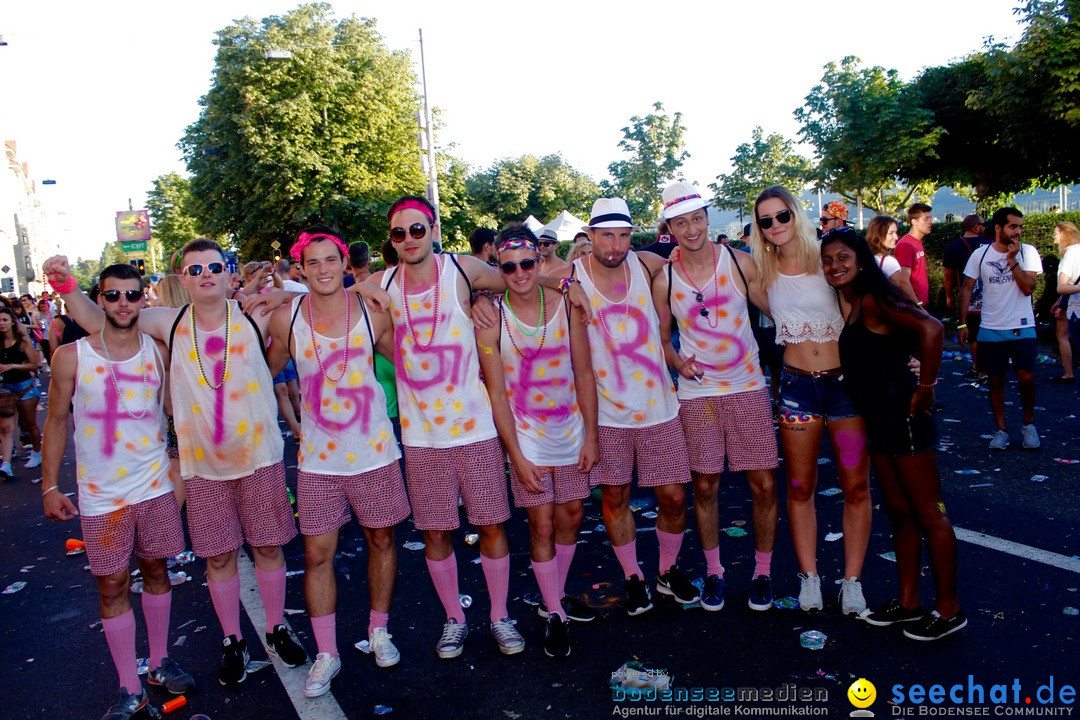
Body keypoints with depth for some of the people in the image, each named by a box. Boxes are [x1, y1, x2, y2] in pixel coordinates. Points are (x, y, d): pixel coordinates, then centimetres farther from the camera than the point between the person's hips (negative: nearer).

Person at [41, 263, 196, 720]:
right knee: (112, 586, 5)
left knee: (156, 571, 13)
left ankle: (160, 663, 32)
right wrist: (50, 485, 1)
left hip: (156, 486, 1)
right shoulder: (71, 357, -5)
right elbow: (57, 422, 2)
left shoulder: (159, 353, -2)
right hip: (100, 495, -1)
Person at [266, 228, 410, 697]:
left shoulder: (373, 313, -8)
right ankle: (326, 653, 22)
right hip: (318, 457, 0)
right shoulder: (285, 318, -6)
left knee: (381, 540, 13)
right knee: (317, 554, 4)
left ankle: (379, 630, 36)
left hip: (374, 450, 0)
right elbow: (264, 370, 11)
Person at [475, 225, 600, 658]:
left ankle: (555, 596, 35)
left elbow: (584, 373, 0)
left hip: (571, 430, 3)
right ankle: (555, 616, 18)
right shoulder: (491, 319, -12)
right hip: (526, 436, -3)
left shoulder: (566, 306, -5)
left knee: (571, 517, 13)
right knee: (542, 526, 0)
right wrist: (516, 455, -12)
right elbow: (496, 392, -10)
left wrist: (591, 435, -2)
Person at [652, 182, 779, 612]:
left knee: (764, 485, 2)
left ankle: (763, 572, 23)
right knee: (705, 487, 7)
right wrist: (676, 361, -11)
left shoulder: (741, 263, -4)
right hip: (697, 394, 0)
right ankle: (713, 572, 27)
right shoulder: (664, 281, -2)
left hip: (748, 387, 0)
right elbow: (662, 338, 8)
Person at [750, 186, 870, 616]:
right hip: (798, 385, 1)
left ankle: (852, 580, 18)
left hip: (844, 381, -1)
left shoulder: (825, 259, -3)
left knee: (856, 486, 4)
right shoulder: (763, 271, 2)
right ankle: (809, 577, 20)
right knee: (800, 487, 7)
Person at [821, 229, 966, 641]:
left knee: (929, 514, 2)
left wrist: (925, 388, -21)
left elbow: (931, 329, -28)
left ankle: (949, 609, 14)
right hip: (877, 418, 9)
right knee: (899, 514, 16)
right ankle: (908, 602, 27)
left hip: (904, 416, -9)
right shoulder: (845, 303, 10)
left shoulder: (873, 301, -15)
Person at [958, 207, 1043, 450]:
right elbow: (967, 288, 4)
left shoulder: (1027, 252, -2)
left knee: (1026, 378, -7)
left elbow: (1028, 288, -13)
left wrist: (1012, 260, -17)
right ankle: (1001, 430, 19)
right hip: (991, 330, 1)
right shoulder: (980, 255, 1)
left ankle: (1028, 424, 17)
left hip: (1022, 329, -1)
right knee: (996, 381, 7)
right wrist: (963, 323, -1)